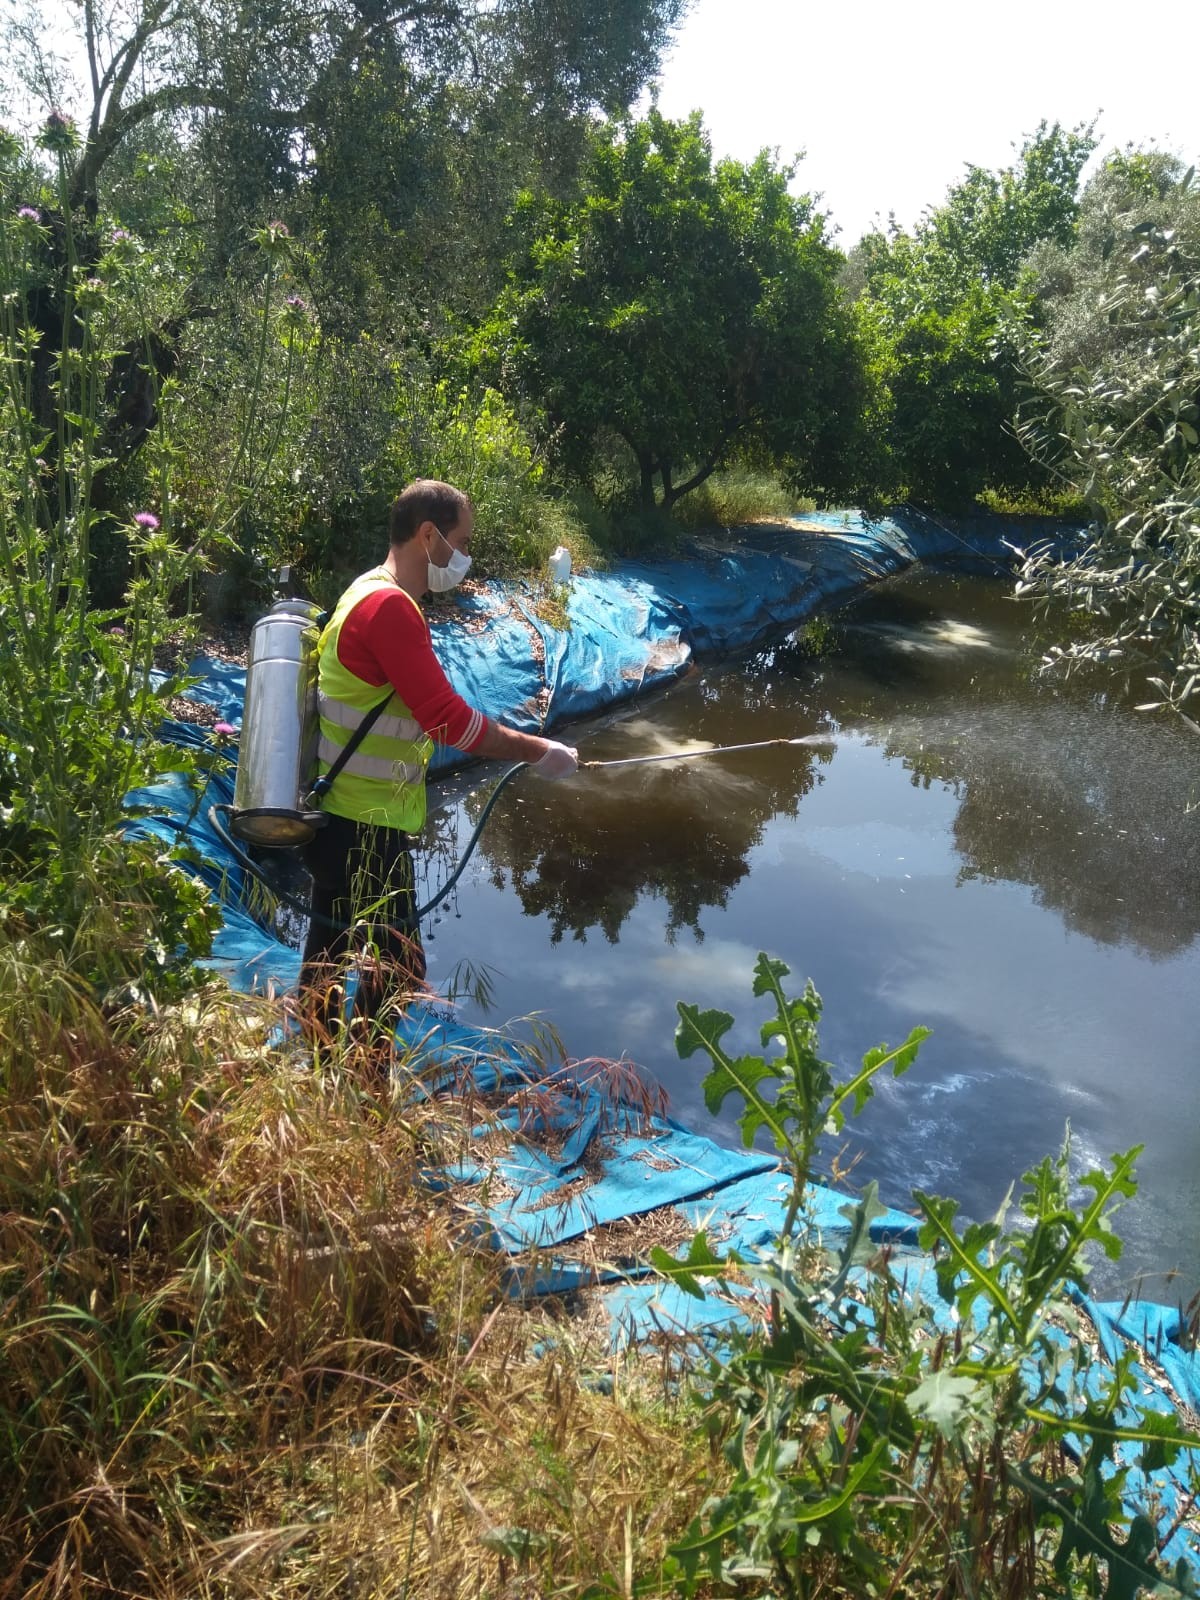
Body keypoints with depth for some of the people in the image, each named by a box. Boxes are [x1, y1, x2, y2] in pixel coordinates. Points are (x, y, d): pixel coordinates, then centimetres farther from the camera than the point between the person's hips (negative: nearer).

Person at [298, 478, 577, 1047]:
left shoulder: (367, 594, 13)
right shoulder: (390, 606, -19)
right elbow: (447, 718, -23)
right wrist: (538, 751, -14)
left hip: (340, 820, 10)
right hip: (365, 829, -10)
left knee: (329, 970, 17)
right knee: (396, 969, -4)